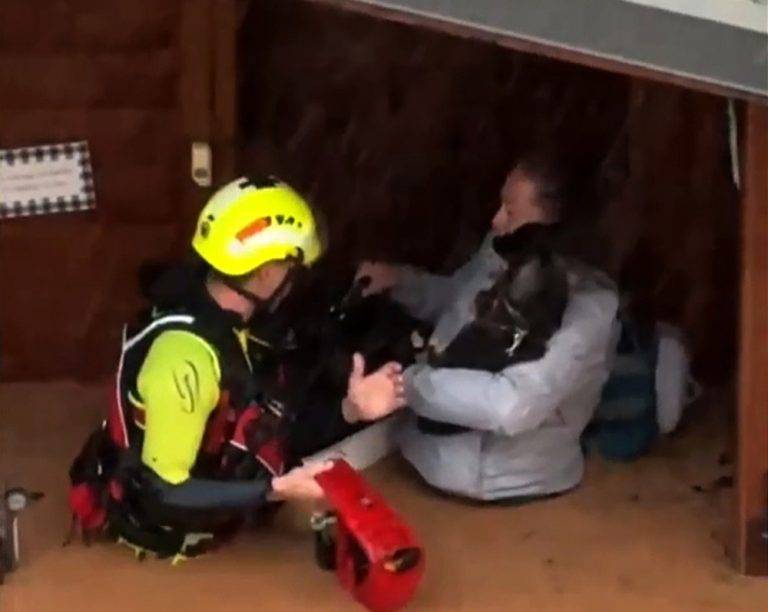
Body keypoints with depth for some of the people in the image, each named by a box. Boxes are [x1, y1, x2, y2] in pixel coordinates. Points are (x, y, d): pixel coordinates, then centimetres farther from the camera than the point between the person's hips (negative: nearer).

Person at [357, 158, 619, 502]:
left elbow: (512, 406, -35)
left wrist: (409, 382, -28)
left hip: (502, 481, -7)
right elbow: (452, 297, 20)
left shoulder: (586, 306, -25)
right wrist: (398, 280, 1)